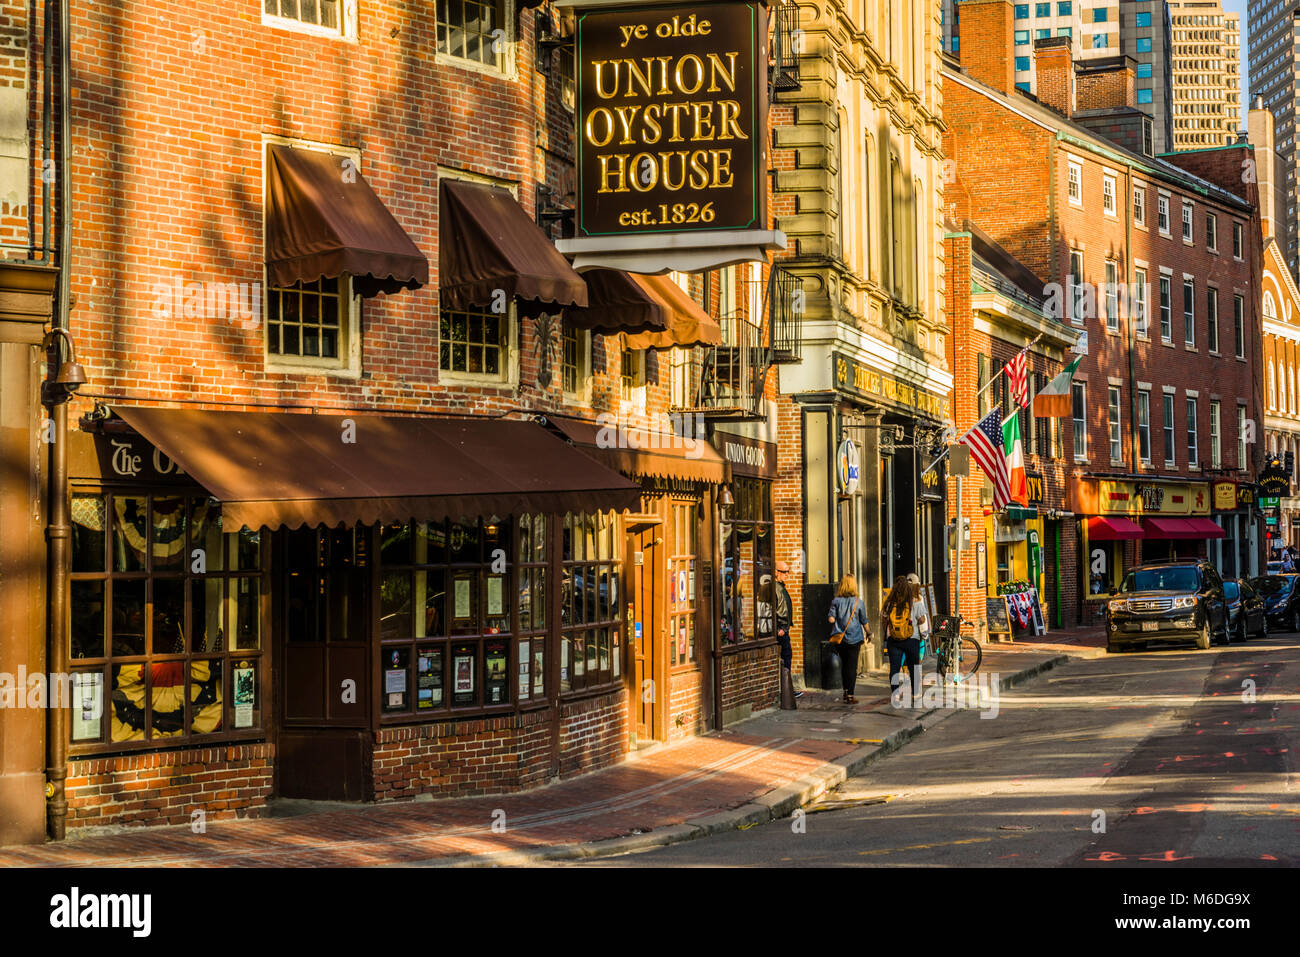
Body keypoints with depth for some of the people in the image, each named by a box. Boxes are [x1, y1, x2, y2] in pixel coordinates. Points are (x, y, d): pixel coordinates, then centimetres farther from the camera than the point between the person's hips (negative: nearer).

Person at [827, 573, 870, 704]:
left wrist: (829, 618, 14)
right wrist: (868, 633, 18)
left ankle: (846, 691, 20)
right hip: (854, 638, -2)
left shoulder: (836, 601, -3)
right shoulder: (858, 602, -5)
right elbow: (864, 621, 2)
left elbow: (831, 619, -9)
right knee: (852, 666, 1)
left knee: (844, 664, 18)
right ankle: (850, 695, -3)